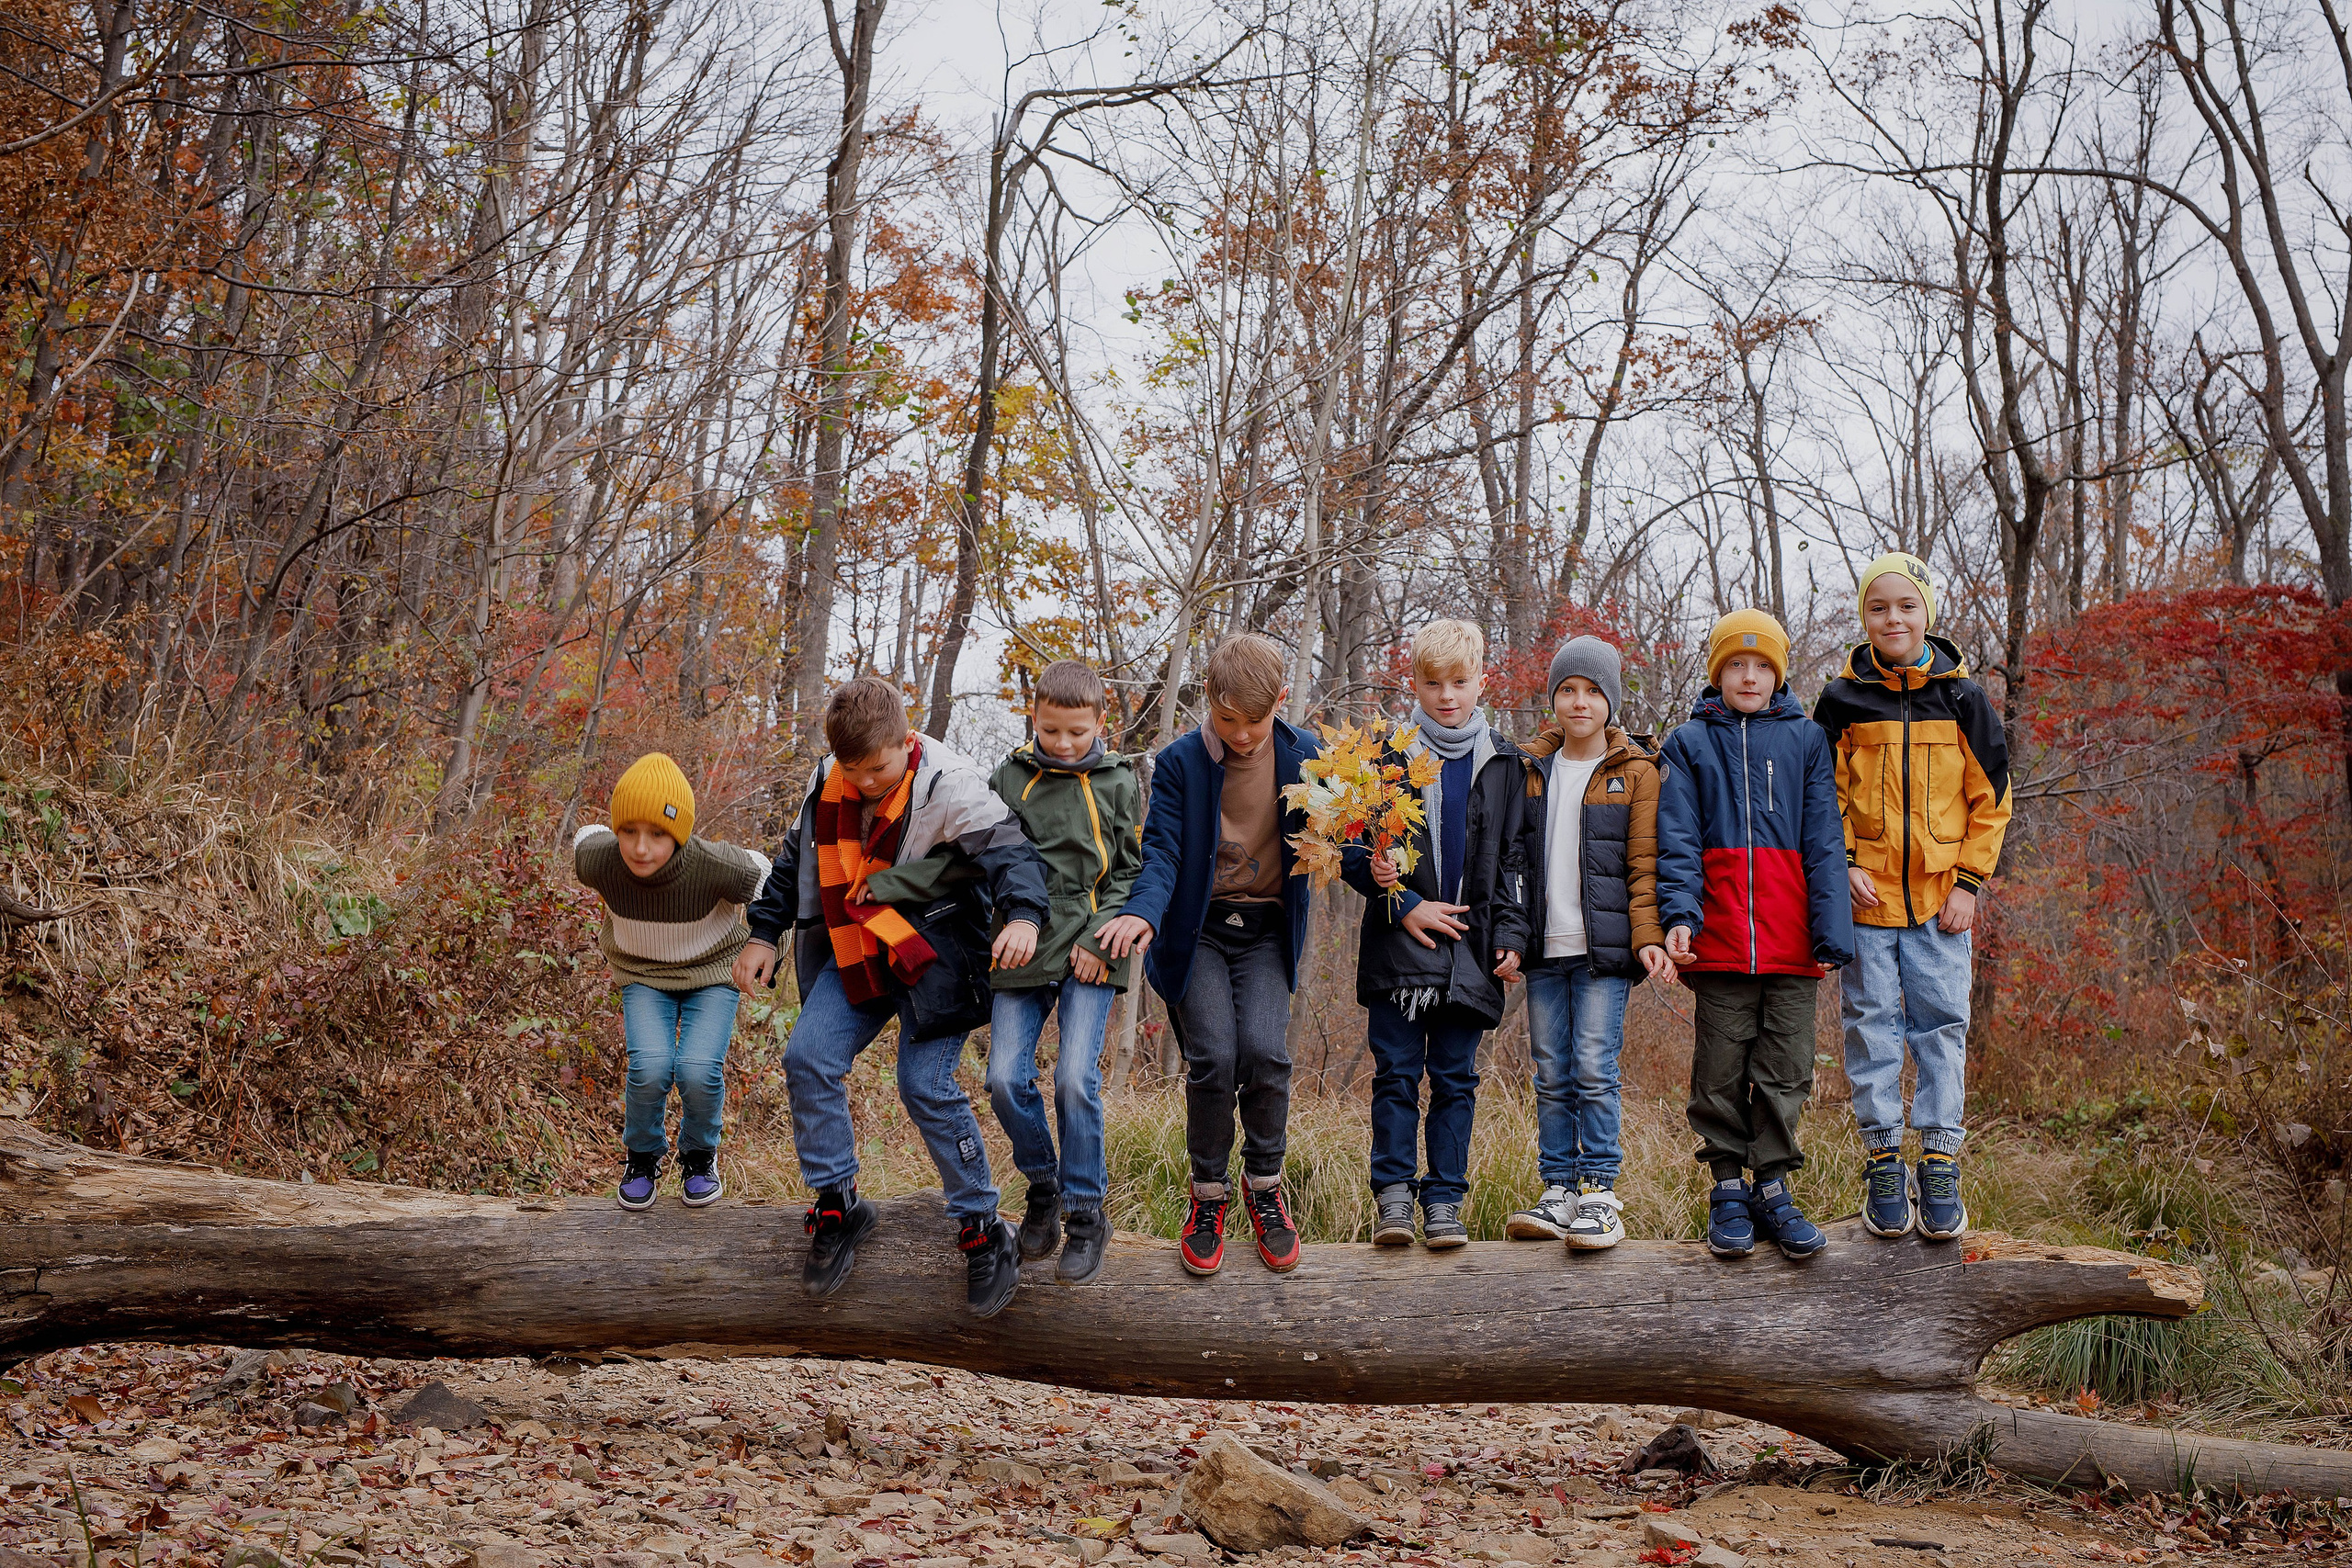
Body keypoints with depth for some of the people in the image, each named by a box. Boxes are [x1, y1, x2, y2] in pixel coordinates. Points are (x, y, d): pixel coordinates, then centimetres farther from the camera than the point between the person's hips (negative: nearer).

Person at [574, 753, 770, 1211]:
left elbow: (759, 872, -11)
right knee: (650, 1068, -22)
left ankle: (700, 1158, 11)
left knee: (698, 1071, -22)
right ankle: (642, 1158, 9)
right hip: (643, 974, 1)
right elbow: (584, 838, -1)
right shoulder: (598, 859, -27)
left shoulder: (716, 867, -35)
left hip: (711, 972, -1)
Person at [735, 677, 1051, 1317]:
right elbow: (796, 860, 16)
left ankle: (984, 1230, 0)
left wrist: (1022, 915, -46)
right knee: (807, 1058, -8)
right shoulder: (828, 782, 1)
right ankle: (838, 1207, 8)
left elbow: (1009, 851, -26)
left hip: (933, 952, -6)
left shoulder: (949, 784, -17)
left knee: (926, 1085, -14)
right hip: (857, 953, 6)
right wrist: (762, 935, 13)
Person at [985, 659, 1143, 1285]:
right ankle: (1044, 1187, 19)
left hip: (1090, 952, -2)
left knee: (1075, 1079, -12)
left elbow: (1130, 870, 6)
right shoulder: (1009, 776, 7)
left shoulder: (1118, 782, 5)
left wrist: (1101, 939, -6)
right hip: (1023, 947, 2)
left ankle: (1086, 1214, 5)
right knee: (1005, 1078, -6)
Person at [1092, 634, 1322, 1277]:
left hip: (1267, 931, 1)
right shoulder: (1179, 761, -6)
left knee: (1265, 1051, -18)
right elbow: (1162, 851, -10)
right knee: (1213, 1058, -16)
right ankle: (1209, 1193, 8)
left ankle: (1264, 1185, 7)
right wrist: (1142, 911, -30)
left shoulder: (1304, 756, -1)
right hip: (1198, 929, -1)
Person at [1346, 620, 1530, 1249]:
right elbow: (1352, 849, 1)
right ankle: (1393, 1195, 10)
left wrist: (1511, 934, -1)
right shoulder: (1388, 755, 1)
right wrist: (1404, 904, -9)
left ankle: (1445, 1199, 13)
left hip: (1470, 949, 2)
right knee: (1396, 1073, 1)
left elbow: (1513, 859, 9)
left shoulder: (1502, 762, 8)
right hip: (1399, 946, -1)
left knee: (1455, 1079, 6)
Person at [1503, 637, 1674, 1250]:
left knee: (1594, 1068, -8)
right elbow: (1511, 857, 15)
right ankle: (1559, 1192, 13)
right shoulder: (1530, 768, 12)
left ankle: (1600, 1193, 1)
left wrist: (1648, 936, -12)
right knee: (1552, 1076, 6)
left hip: (1604, 946, -4)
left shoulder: (1636, 771, 2)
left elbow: (1644, 863, -2)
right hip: (1544, 947, 4)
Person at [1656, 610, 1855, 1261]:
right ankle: (1728, 1191, 14)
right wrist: (1680, 913, -14)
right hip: (1719, 939, -1)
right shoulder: (1689, 744, 10)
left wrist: (1832, 930, -4)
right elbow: (1677, 840, 2)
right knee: (1721, 1072, 4)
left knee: (1785, 1071, 4)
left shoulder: (1807, 740, 11)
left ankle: (1772, 1189, 14)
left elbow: (1824, 842, 5)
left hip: (1791, 940, 1)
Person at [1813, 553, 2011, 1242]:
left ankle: (1940, 1161, 10)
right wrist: (1843, 863, -6)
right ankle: (1882, 1160, 12)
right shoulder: (1842, 700, 2)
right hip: (1866, 895, 0)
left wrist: (1969, 881, -1)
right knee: (1873, 1025, 3)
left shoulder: (1962, 697, 4)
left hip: (1941, 896, 0)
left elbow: (1990, 796, 6)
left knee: (1941, 1024, 2)